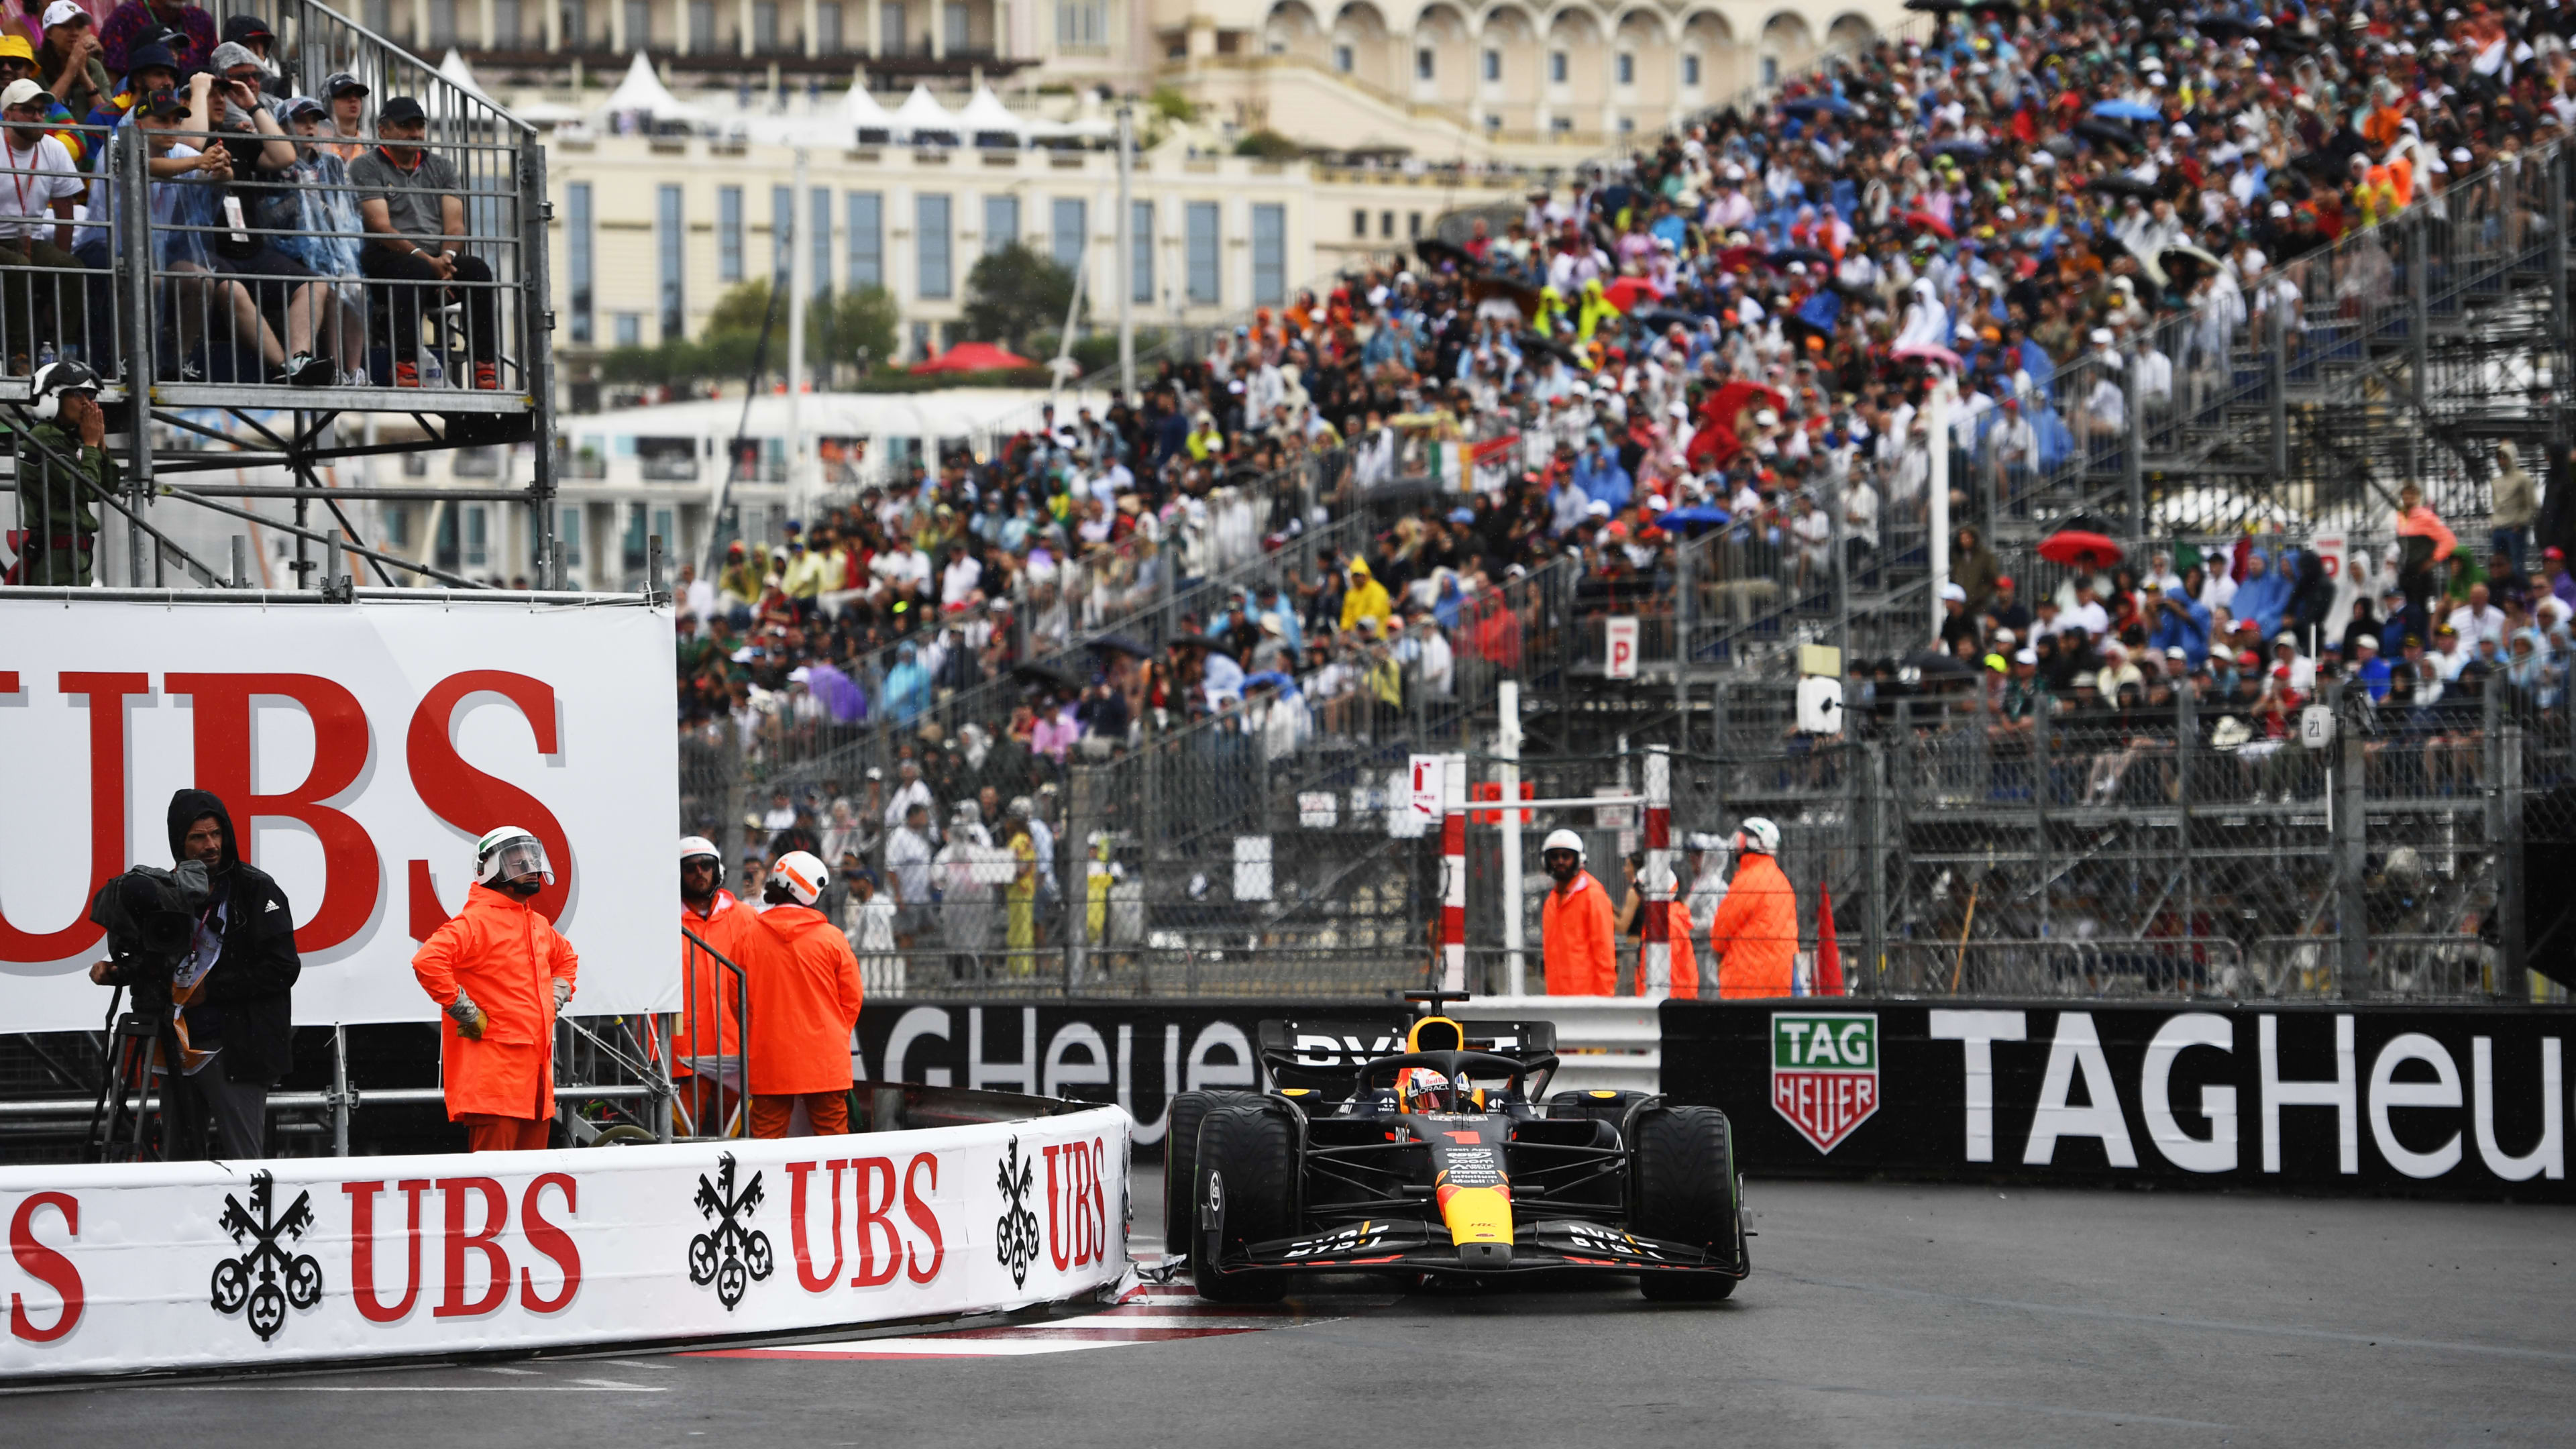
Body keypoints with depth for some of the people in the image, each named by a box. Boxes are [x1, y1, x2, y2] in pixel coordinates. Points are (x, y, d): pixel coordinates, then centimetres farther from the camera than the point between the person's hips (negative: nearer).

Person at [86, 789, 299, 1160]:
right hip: (178, 1051, 6)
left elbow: (282, 968, -12)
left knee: (241, 1162, -6)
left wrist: (210, 989, -13)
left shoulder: (255, 889, -5)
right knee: (177, 1161, 11)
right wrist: (116, 972, 3)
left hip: (233, 1053, -6)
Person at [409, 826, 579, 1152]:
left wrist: (556, 999, 22)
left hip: (535, 1071, 9)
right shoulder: (477, 921, -10)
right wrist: (467, 1014, -19)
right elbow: (427, 961, -24)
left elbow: (566, 957, 40)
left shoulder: (539, 925, 18)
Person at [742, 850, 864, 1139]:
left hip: (768, 1062, 1)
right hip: (825, 1062, -1)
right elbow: (851, 998, 2)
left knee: (766, 1137, 4)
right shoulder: (832, 938, -6)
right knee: (831, 1134, 6)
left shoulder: (750, 937, -3)